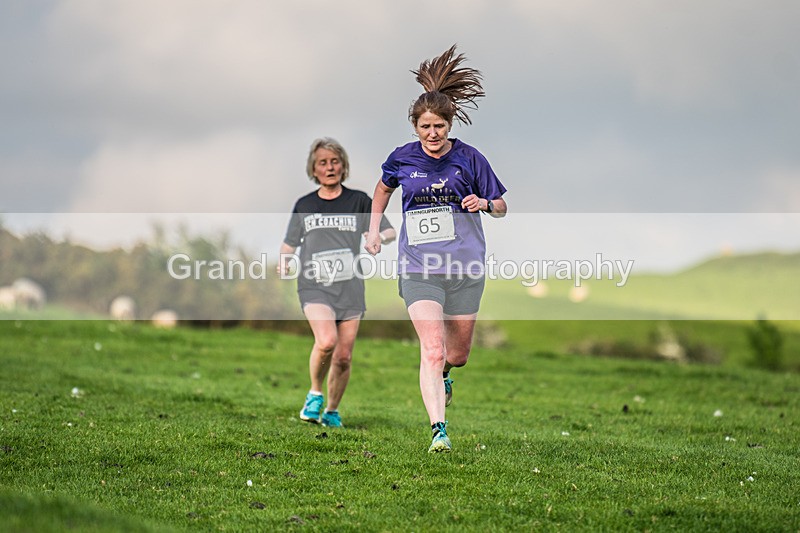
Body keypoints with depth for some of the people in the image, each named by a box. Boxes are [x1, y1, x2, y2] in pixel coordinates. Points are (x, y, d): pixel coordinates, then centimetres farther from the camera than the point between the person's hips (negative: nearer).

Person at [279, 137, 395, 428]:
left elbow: (390, 232, 7)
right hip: (314, 286, -1)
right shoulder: (304, 205, 9)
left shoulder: (358, 201, 5)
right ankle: (315, 393, -1)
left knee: (343, 357, 1)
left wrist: (379, 237, -16)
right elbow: (290, 243, 19)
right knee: (326, 341, -26)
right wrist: (284, 261, -2)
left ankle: (332, 410, 23)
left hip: (350, 287, 1)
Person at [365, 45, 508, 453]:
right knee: (431, 349, -16)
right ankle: (439, 429, -18)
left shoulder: (469, 158, -3)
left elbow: (501, 208, 6)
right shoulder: (402, 159, 1)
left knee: (457, 354, 12)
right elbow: (383, 188, 24)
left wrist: (484, 204, -16)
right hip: (418, 268, -1)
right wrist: (374, 228, 14)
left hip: (465, 267, 1)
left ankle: (442, 376, 48)